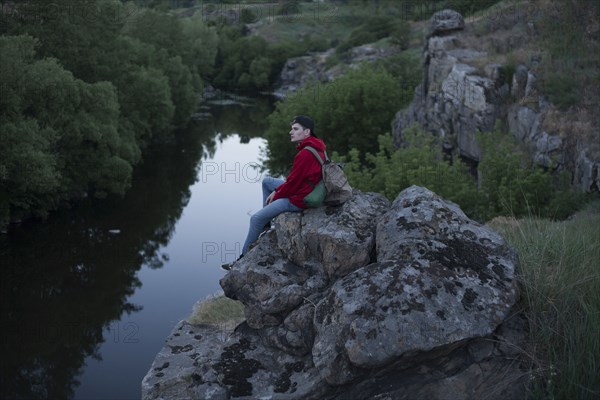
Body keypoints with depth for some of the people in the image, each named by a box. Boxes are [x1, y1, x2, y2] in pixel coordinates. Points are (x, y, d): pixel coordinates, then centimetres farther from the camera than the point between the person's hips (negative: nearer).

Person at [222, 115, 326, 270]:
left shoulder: (305, 154, -27)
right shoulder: (314, 146, 5)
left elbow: (293, 181, -22)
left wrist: (276, 195, -5)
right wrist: (278, 190, 6)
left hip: (298, 200, -10)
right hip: (304, 189, 10)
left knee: (256, 218, -5)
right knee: (267, 181, 23)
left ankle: (244, 257, 8)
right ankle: (266, 223, 23)